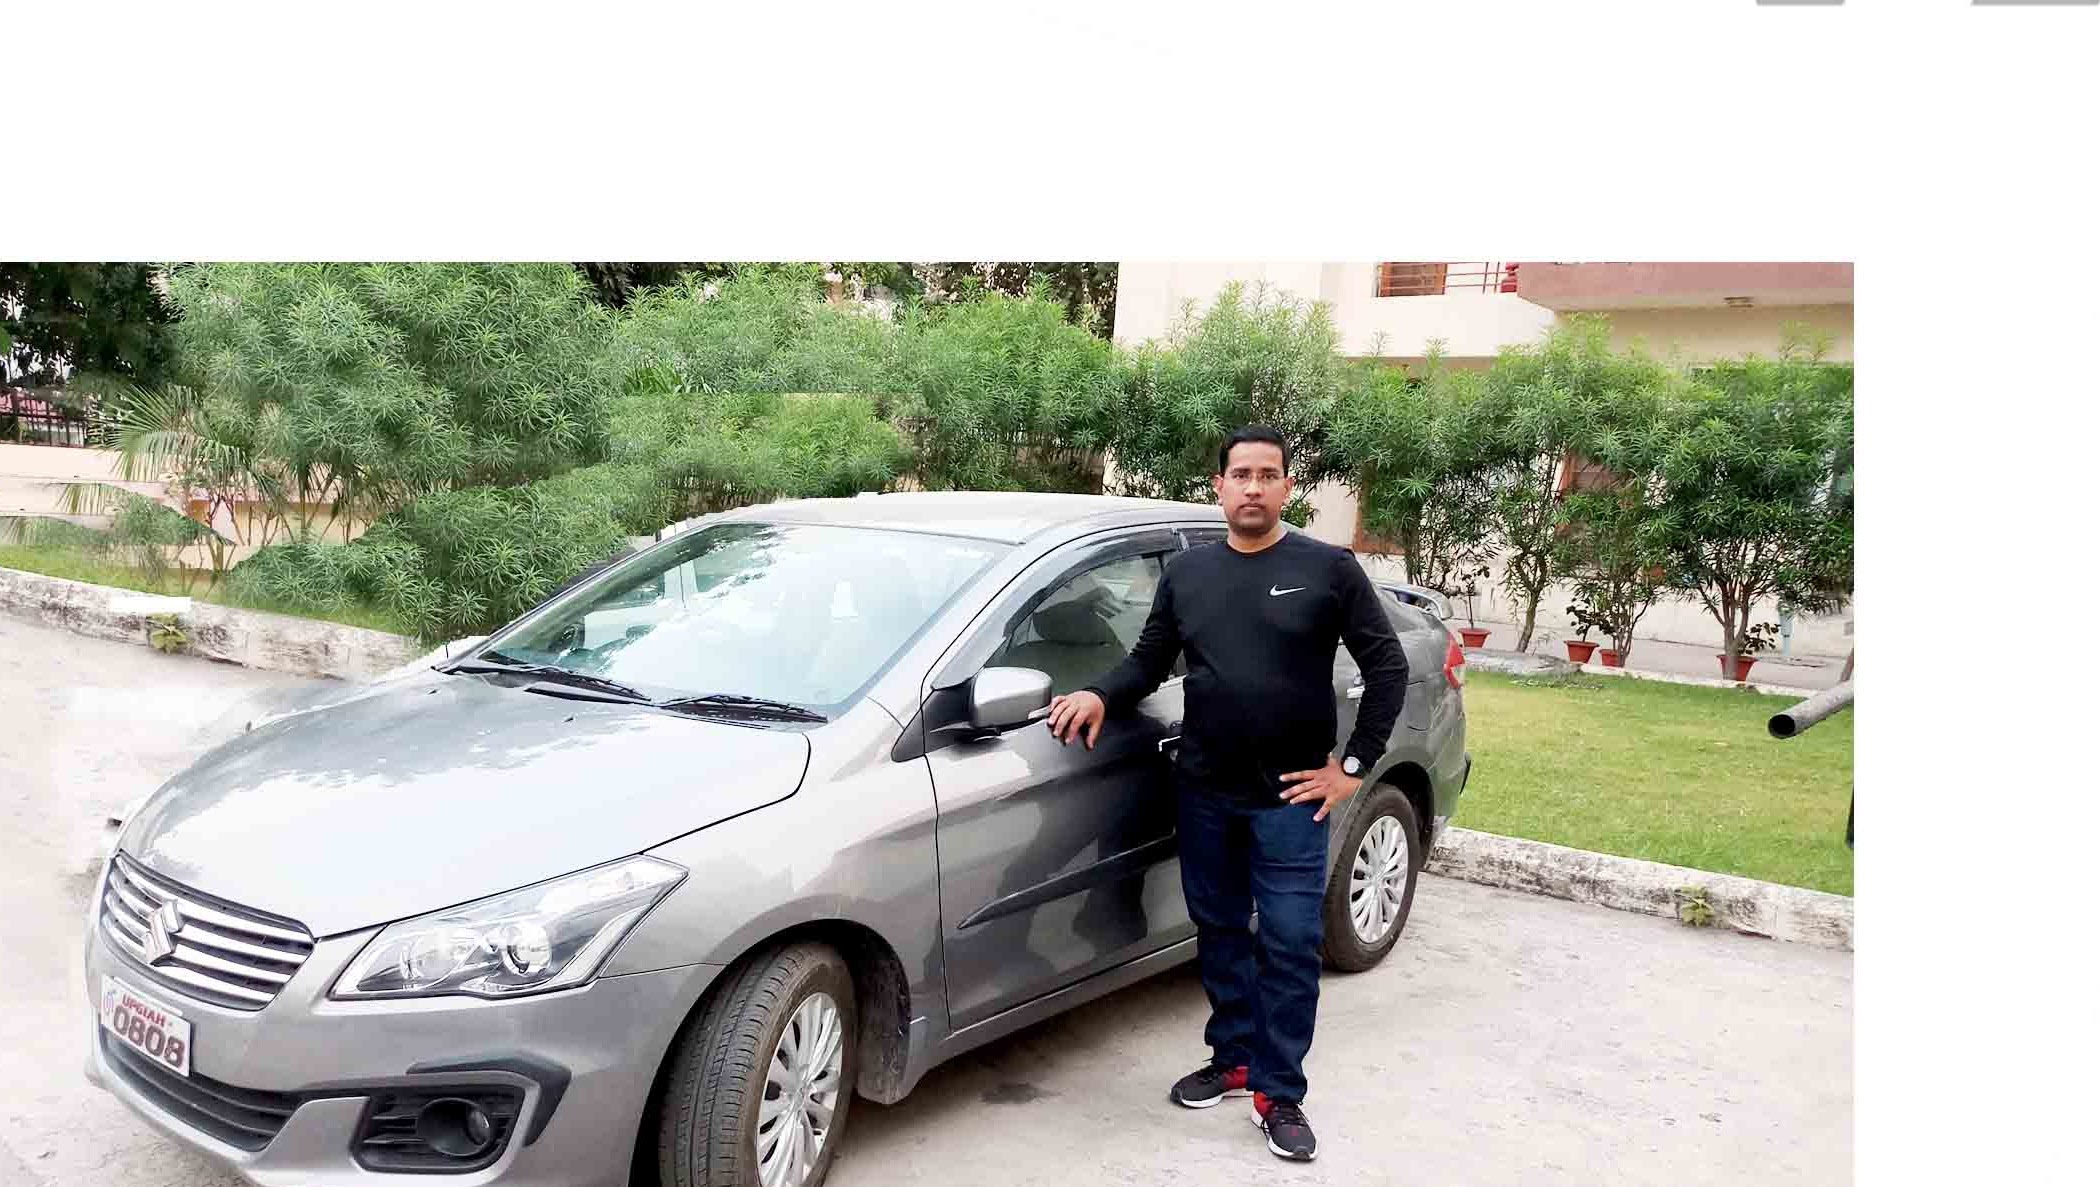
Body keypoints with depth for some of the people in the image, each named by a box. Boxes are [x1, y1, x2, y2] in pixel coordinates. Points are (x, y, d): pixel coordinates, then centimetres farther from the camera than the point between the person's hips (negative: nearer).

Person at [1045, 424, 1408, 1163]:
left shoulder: (1328, 569, -5)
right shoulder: (1187, 573, 7)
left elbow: (1387, 667, -3)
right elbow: (1149, 660, 11)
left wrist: (1354, 766, -7)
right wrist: (1101, 695, -9)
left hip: (1290, 797, -3)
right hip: (1203, 792, 4)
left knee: (1289, 943, 0)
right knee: (1219, 931, 14)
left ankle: (1280, 1093, 12)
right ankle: (1232, 1060, 30)